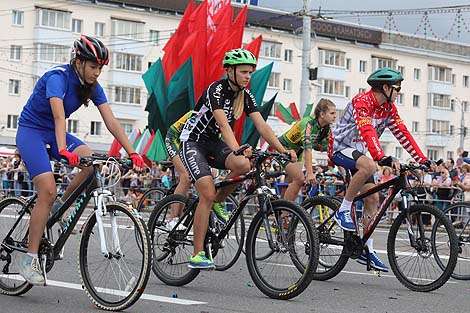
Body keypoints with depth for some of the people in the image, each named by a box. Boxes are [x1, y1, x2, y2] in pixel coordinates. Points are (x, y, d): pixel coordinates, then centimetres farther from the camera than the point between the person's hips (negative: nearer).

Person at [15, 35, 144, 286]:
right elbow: (59, 116, -39)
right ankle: (29, 260, -16)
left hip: (53, 133, 6)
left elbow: (111, 121, -10)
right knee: (48, 190, -22)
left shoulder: (92, 86, -4)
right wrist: (63, 150, -54)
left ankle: (58, 206, -1)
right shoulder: (58, 77, -24)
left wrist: (132, 153, -20)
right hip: (31, 130, -6)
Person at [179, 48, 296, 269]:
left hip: (213, 143, 6)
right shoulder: (216, 90, -22)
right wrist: (237, 150, -52)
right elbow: (224, 125, -36)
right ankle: (197, 255, -14)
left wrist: (283, 150, -21)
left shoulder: (245, 95, -1)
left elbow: (261, 126, -8)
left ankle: (219, 202, 0)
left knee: (243, 165, -27)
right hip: (192, 142, -6)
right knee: (207, 195, -21)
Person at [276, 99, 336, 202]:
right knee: (299, 179, -23)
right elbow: (307, 148, -40)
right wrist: (310, 173, -47)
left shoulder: (326, 129, -7)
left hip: (296, 151, 8)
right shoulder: (308, 123, -31)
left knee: (291, 183, 5)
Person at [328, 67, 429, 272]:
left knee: (373, 197, 0)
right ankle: (343, 211, -22)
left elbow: (402, 133, 0)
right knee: (369, 166, -38)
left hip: (359, 151, 8)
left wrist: (423, 160, -8)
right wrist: (383, 158, -52)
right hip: (340, 148, -8)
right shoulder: (361, 102, -24)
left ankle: (368, 250, 5)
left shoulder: (388, 108, 2)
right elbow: (368, 132, -39)